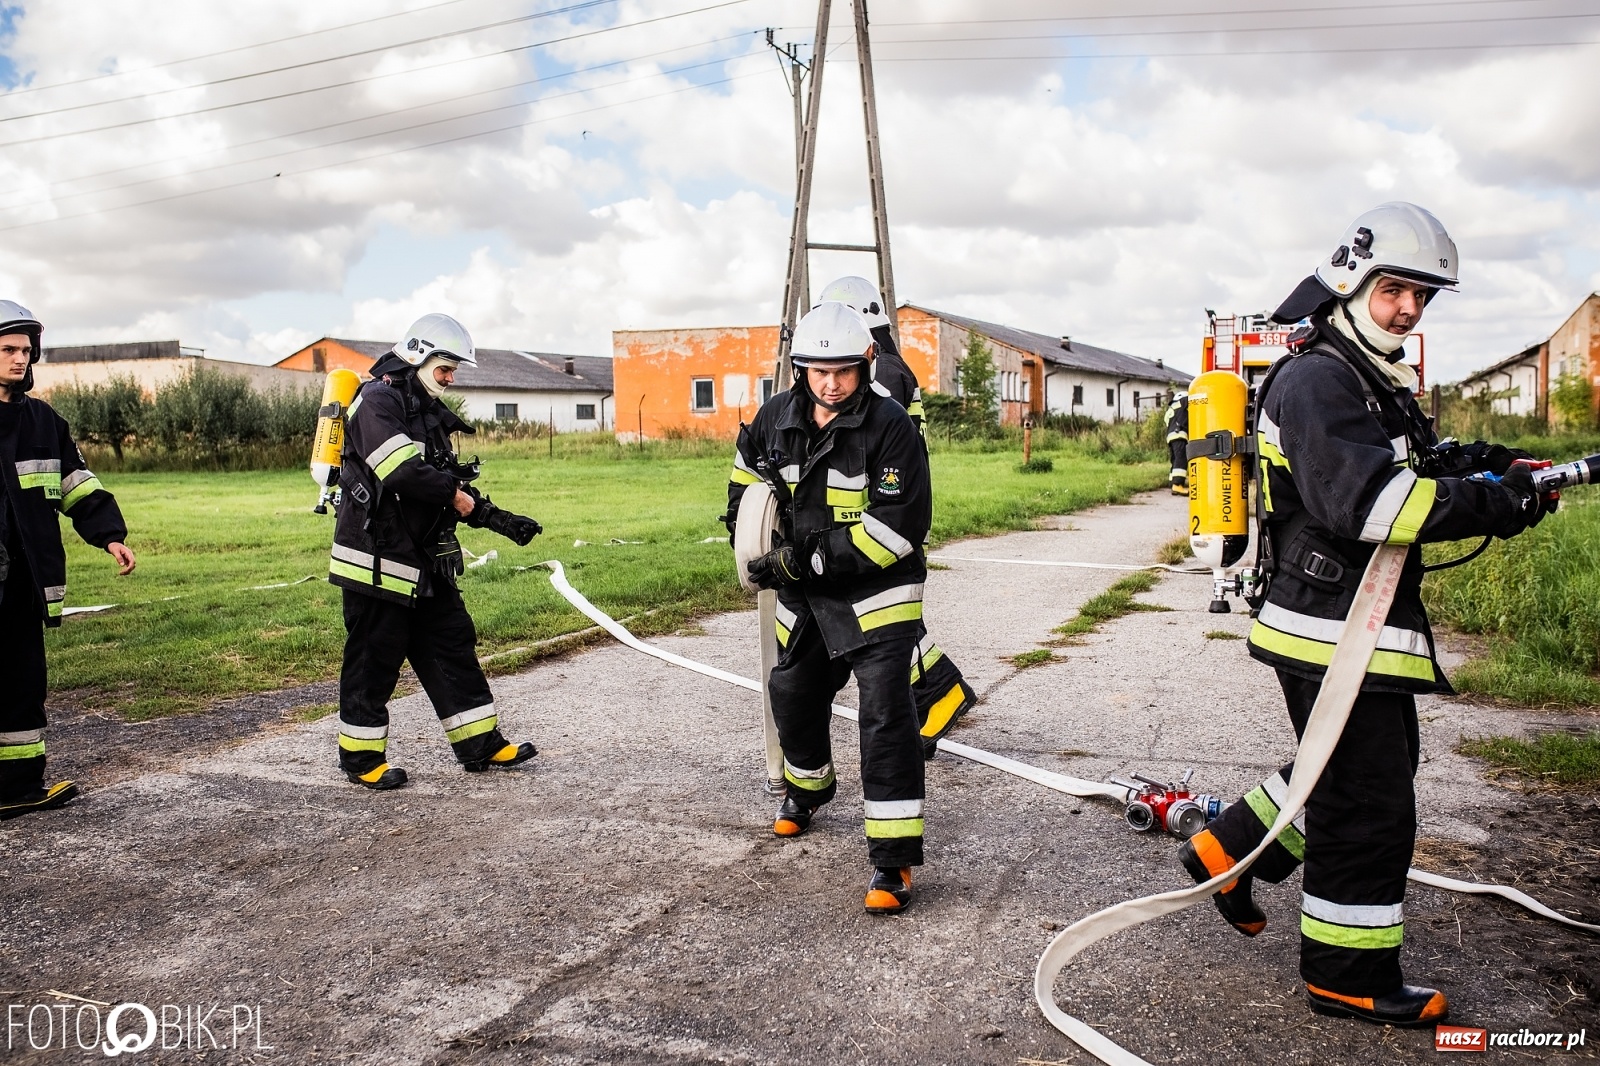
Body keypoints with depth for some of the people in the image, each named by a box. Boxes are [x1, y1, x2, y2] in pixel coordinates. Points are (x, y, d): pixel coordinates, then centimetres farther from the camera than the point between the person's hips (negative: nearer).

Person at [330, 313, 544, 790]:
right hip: (379, 558, -10)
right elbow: (400, 469, -28)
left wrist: (495, 517, 5)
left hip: (426, 559, 10)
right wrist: (454, 494, -19)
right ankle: (362, 755, 15)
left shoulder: (427, 411, 18)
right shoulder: (377, 400, -13)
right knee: (374, 658, 1)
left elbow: (451, 481, 18)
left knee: (453, 645, 11)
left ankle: (481, 743, 18)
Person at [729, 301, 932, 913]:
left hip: (875, 592, -6)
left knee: (885, 711, -15)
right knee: (793, 694, 20)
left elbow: (902, 523, -25)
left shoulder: (889, 426, -19)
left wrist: (812, 558, -26)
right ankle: (807, 787, 50)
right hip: (804, 593, 6)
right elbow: (747, 474, 20)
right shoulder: (777, 418, -1)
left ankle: (894, 856, -10)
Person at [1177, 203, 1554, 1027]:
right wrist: (1487, 504, -28)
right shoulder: (1316, 380, -17)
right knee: (1369, 807, -1)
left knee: (1363, 771, 23)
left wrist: (1463, 466, 4)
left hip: (1360, 625, 11)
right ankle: (1350, 978, 13)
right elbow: (1361, 501, -28)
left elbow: (1398, 476, 23)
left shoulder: (1373, 381, 18)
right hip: (1334, 630, -10)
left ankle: (1227, 850, 32)